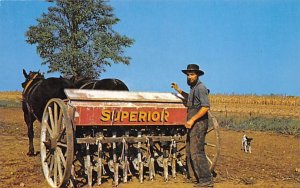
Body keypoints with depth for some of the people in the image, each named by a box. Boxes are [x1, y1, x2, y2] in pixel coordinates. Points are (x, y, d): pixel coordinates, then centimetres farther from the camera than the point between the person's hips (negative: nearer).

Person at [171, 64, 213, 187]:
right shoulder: (193, 88, 17)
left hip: (199, 123, -10)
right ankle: (193, 175, 27)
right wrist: (178, 90, 32)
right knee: (189, 150, 16)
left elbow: (205, 107, -23)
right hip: (194, 124, 10)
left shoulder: (200, 88, -14)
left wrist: (192, 119, -24)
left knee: (196, 152, -12)